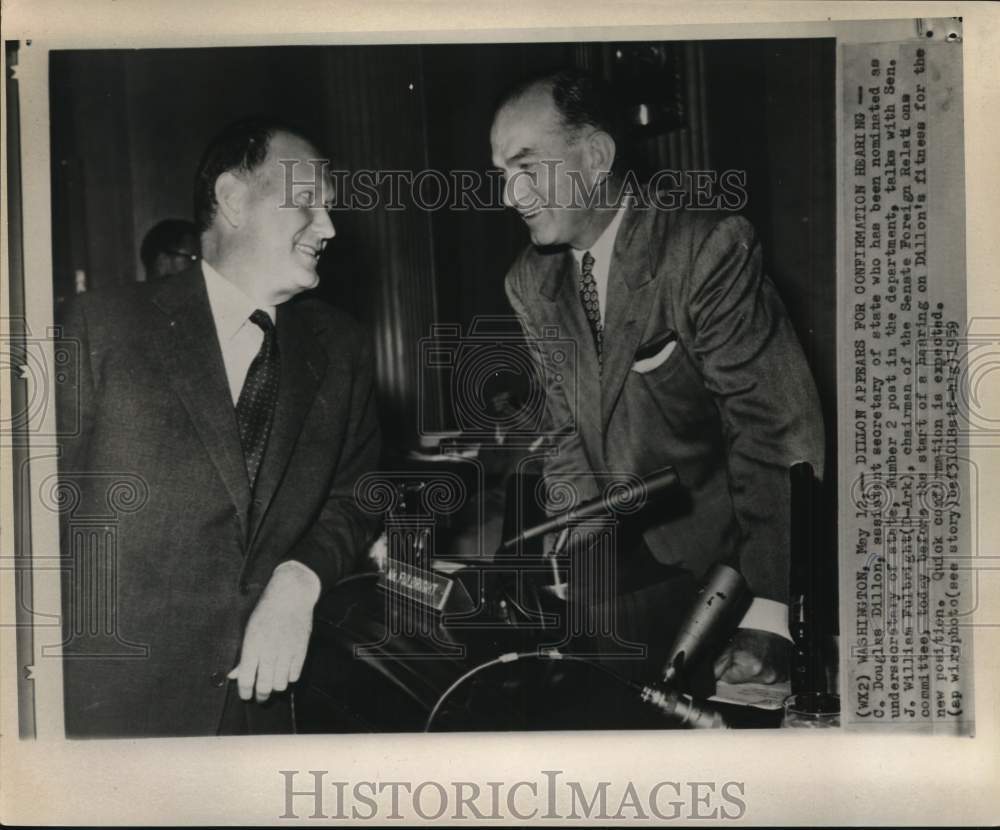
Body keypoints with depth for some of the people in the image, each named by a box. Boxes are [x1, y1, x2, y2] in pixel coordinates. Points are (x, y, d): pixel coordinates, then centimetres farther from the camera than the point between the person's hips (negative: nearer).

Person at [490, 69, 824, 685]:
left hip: (718, 559, -5)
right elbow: (564, 431, 7)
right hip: (620, 558, 5)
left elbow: (778, 432, -21)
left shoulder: (710, 249, -17)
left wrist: (764, 621, -27)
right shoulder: (529, 282, 4)